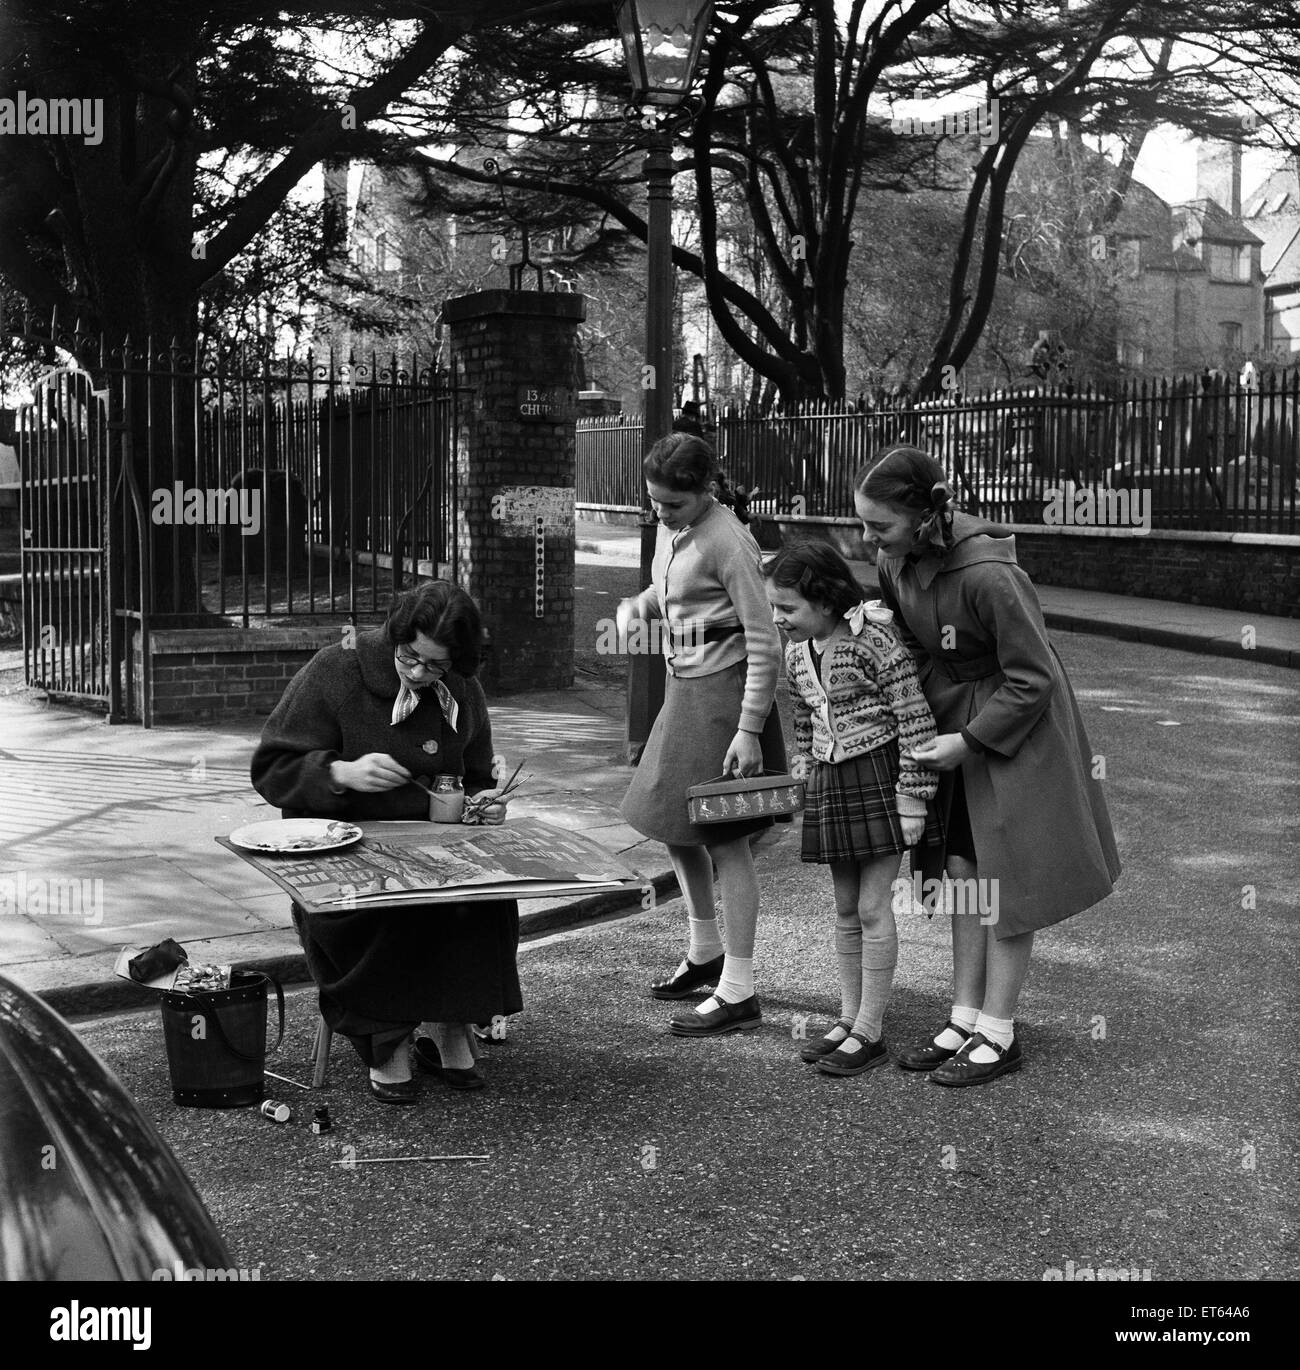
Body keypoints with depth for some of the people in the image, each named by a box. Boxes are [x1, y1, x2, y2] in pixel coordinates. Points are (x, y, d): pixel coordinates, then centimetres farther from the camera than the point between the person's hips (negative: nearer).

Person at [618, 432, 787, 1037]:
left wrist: (749, 730, -24)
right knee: (673, 824, 18)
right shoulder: (670, 531, 6)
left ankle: (738, 993, 2)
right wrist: (635, 606, 2)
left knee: (722, 839, -5)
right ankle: (705, 952, 37)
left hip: (723, 690, -9)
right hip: (683, 688, 9)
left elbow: (766, 642, -21)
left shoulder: (727, 542, -20)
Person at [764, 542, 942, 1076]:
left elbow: (915, 719, -15)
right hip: (830, 786, 7)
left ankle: (870, 1032, 6)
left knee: (873, 908, -2)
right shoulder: (795, 656, 6)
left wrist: (912, 793, -16)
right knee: (846, 910, 13)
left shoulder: (874, 641, -17)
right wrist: (802, 782, 17)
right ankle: (849, 1020, 23)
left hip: (879, 777, -7)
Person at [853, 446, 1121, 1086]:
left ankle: (998, 1034, 13)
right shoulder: (894, 561, -9)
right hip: (954, 720, 7)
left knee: (1003, 879, 2)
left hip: (1018, 729, -7)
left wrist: (969, 741, -20)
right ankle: (964, 1019, 21)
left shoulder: (988, 576, -31)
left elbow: (1032, 680, -22)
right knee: (962, 870, 11)